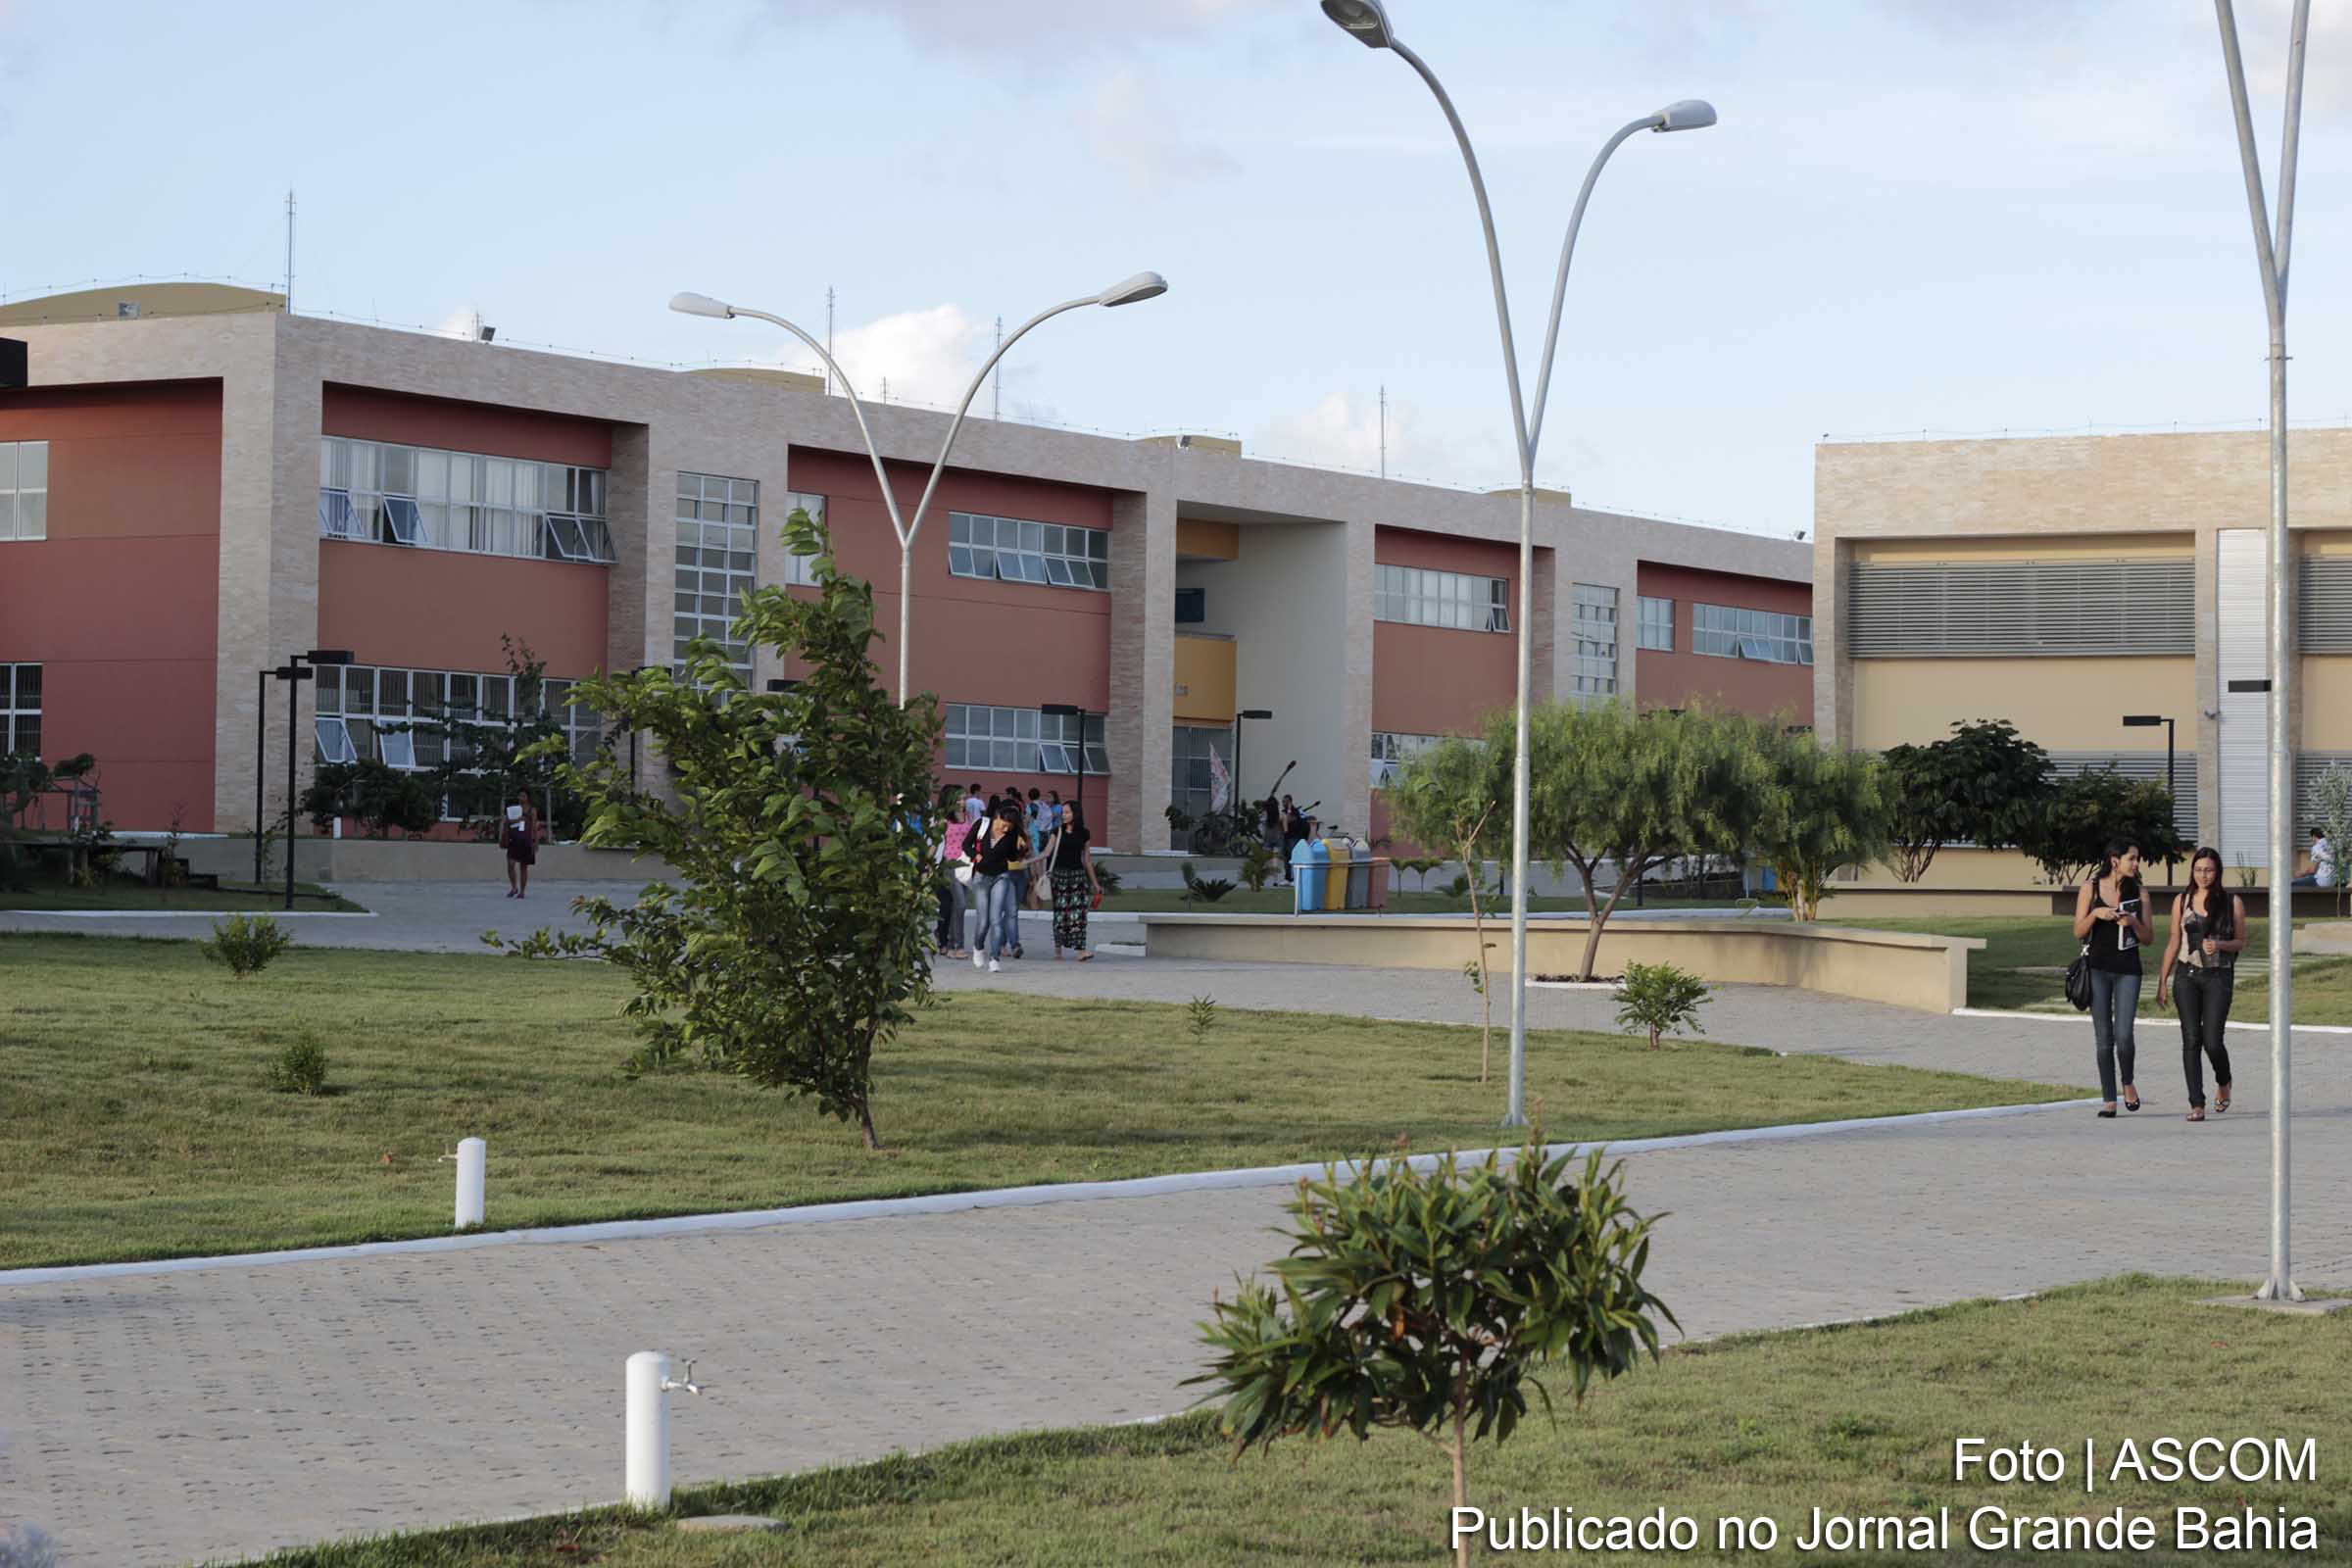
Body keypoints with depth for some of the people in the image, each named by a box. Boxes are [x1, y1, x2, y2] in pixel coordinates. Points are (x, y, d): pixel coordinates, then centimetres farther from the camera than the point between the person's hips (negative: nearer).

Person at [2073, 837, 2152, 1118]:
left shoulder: (2138, 893, 5)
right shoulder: (2090, 888, 2)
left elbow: (2148, 938, 7)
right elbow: (2078, 933, 3)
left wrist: (2133, 922, -12)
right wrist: (2095, 914, -15)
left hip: (2128, 970, 0)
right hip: (2098, 968, 0)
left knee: (2123, 1034, -12)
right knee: (2103, 1038, 2)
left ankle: (2128, 1084, 16)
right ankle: (2108, 1100, 8)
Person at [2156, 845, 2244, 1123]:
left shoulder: (2232, 902, 2)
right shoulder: (2182, 901, 7)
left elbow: (2241, 943, 6)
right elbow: (2174, 944, 11)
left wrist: (2220, 945, -15)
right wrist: (2162, 981, 7)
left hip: (2219, 977, -2)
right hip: (2188, 975, 2)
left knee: (2212, 1041, -9)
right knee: (2191, 1039, -5)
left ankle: (2223, 1083, 23)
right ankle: (2196, 1104, -2)